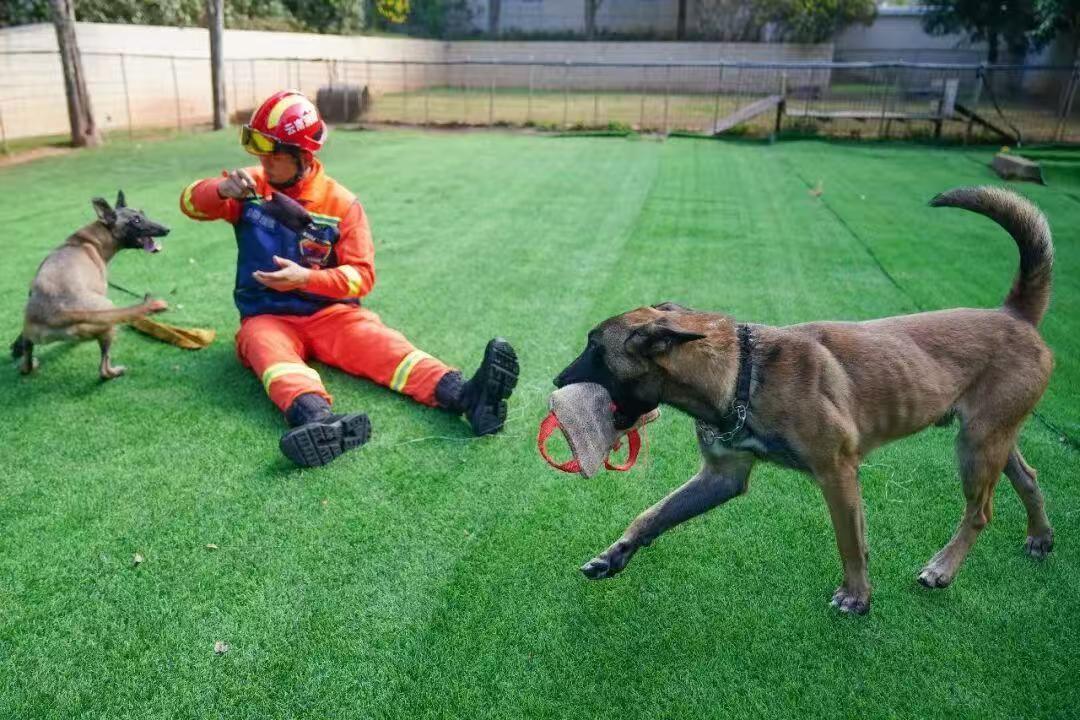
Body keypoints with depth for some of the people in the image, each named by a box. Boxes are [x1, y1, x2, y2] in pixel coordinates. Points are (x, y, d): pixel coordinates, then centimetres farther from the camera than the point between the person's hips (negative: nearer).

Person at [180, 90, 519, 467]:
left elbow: (362, 274, -8)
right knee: (270, 350, -34)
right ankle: (319, 421, -66)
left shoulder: (341, 204, -5)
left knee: (379, 342, -28)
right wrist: (223, 189, -22)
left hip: (330, 313, 0)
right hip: (267, 316, 1)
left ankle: (463, 394, -51)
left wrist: (306, 278, -25)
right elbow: (191, 203, 1)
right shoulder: (252, 185, 4)